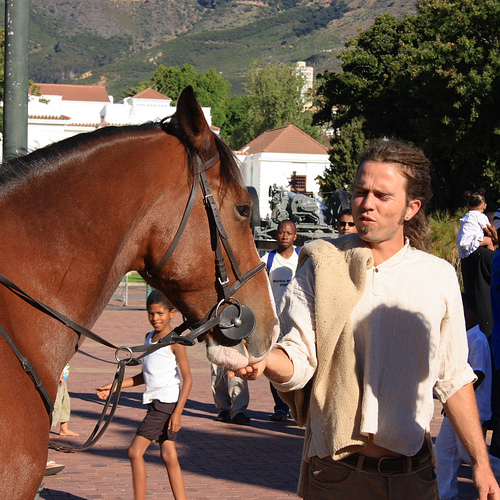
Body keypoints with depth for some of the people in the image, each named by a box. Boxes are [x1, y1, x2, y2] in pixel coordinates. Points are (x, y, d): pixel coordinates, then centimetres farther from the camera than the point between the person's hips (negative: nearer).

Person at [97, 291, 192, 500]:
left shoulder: (174, 341, -10)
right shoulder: (150, 337, 14)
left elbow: (187, 379, -14)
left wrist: (177, 413, -20)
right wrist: (115, 387, 18)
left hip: (166, 403, -8)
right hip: (156, 402, 8)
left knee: (135, 451, -8)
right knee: (168, 456, 6)